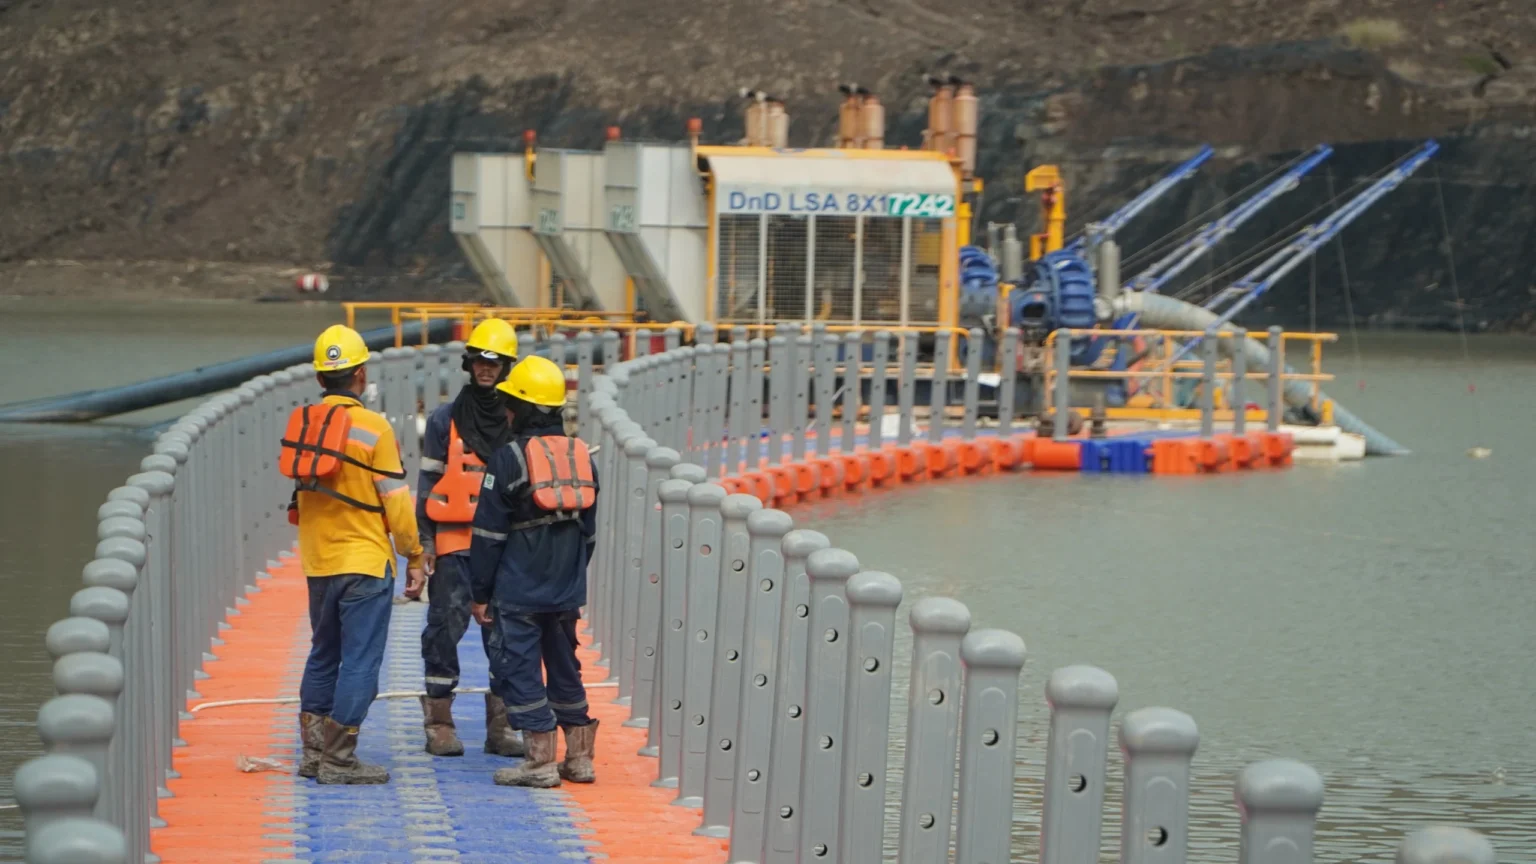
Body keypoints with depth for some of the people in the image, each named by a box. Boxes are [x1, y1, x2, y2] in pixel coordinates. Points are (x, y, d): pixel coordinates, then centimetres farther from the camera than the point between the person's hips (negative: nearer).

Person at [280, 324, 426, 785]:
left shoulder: (301, 423, 5)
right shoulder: (372, 428, -12)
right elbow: (396, 501, -10)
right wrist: (414, 556, 0)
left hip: (317, 564, 6)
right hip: (364, 562, -6)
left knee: (323, 656, 17)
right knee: (360, 661, -2)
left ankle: (314, 752, 20)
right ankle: (338, 759, -4)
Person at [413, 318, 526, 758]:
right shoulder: (444, 421, 6)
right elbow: (429, 485, 6)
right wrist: (423, 545, -2)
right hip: (454, 545, -2)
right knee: (446, 627, -4)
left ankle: (501, 726, 9)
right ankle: (439, 723, 4)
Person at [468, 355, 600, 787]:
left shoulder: (508, 459, -11)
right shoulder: (581, 456, 8)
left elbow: (488, 533, -10)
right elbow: (589, 529, 16)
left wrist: (480, 593, -3)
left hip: (518, 592, -6)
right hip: (567, 590, 6)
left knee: (519, 670, -1)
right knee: (565, 668, 16)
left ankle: (541, 762, -4)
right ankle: (579, 757, 18)